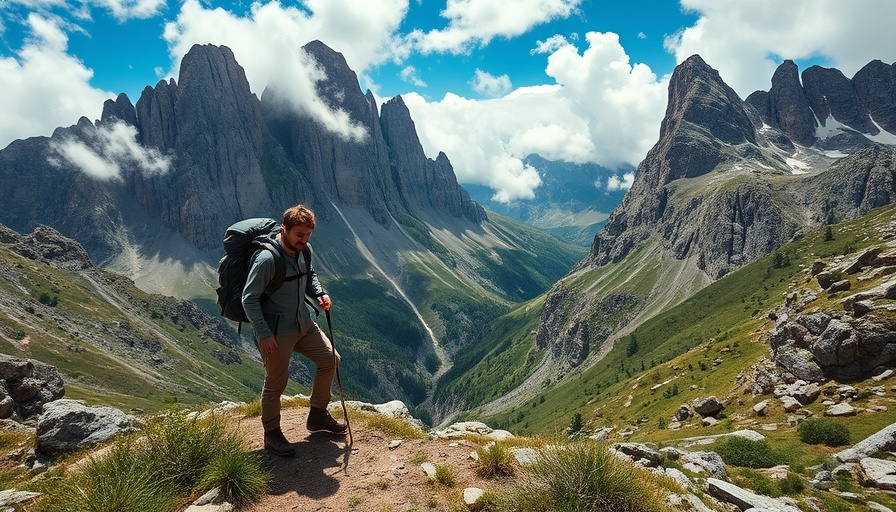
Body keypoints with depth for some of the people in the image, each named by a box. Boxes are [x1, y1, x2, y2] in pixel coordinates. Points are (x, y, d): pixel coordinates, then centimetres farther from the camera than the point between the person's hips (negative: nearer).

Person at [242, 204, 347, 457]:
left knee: (330, 360, 14)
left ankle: (317, 416, 32)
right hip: (276, 332, -8)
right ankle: (272, 434, 31)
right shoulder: (267, 259, -25)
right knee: (276, 384, 6)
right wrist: (264, 334, -21)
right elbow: (249, 299, -20)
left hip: (304, 324, 8)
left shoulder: (305, 251, -2)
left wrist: (319, 294, -1)